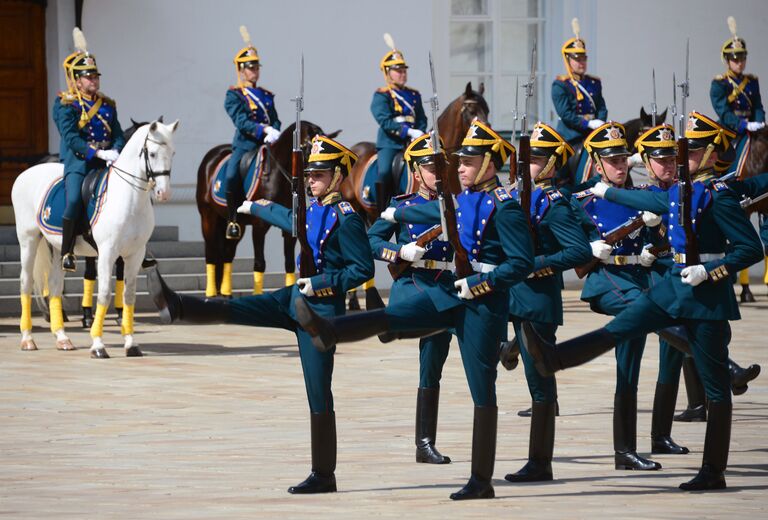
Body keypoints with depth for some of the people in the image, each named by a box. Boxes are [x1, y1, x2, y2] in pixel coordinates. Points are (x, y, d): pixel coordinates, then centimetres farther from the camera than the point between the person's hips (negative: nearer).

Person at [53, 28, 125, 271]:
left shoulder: (107, 105, 16)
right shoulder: (65, 104, -2)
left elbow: (119, 135, 10)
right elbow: (71, 138, -13)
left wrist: (115, 151, -14)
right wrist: (98, 152, -24)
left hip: (105, 161, 5)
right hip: (77, 161, -5)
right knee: (74, 200, -29)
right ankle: (67, 252, -20)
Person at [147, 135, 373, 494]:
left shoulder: (346, 219, -16)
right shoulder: (314, 211, 10)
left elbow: (363, 269, -18)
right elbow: (290, 220, 33)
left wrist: (320, 283, -22)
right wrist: (255, 208, 47)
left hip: (321, 309, -8)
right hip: (295, 299, 8)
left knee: (318, 393, -3)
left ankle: (324, 476, 3)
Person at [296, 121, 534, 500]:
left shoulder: (504, 208, -14)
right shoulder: (463, 200, 10)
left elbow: (523, 263, -19)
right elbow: (434, 212, 31)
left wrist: (478, 284, -22)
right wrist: (397, 213, 44)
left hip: (483, 303, -7)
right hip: (449, 292, 7)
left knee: (482, 391, -1)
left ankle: (481, 481, 3)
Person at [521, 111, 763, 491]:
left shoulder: (718, 196, -15)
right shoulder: (680, 192, 9)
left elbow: (751, 248, -17)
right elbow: (649, 201, 30)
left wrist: (708, 271, -23)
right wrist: (608, 193, 42)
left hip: (705, 295, -7)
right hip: (673, 287, 7)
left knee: (715, 386, 0)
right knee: (617, 330, 1)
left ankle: (713, 472, 4)